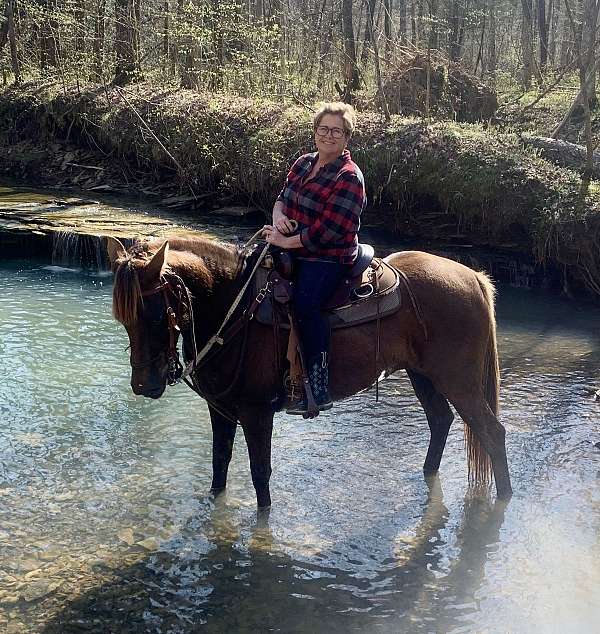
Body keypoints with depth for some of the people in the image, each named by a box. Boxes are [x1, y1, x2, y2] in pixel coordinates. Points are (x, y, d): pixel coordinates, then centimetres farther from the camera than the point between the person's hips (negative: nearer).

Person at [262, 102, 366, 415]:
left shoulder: (349, 177, -12)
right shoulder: (304, 163, 12)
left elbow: (327, 231, -18)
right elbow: (282, 197, 19)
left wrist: (287, 241, -14)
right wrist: (279, 218, -5)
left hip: (327, 257, -8)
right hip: (293, 250, 9)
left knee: (305, 302, -31)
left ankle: (319, 388, -29)